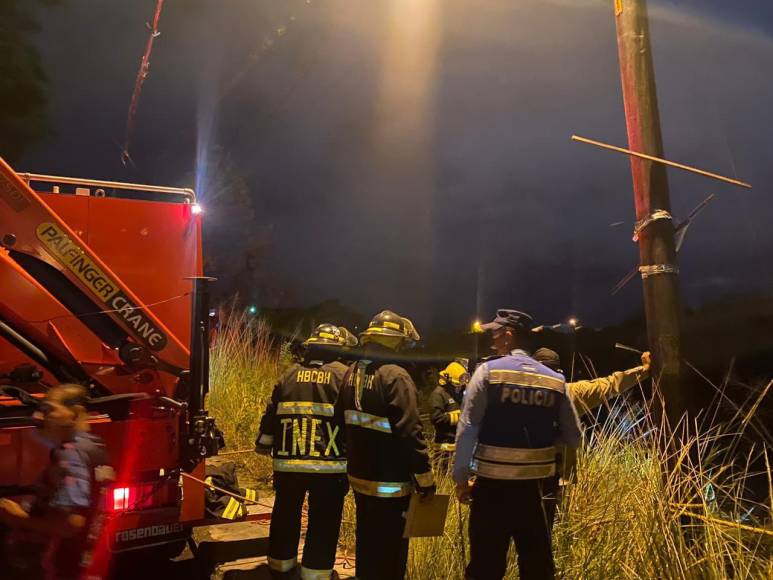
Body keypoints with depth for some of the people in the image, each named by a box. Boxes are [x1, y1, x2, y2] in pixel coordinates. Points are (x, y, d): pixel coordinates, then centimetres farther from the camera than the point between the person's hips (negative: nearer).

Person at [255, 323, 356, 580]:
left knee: (285, 516, 19)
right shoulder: (344, 374, -3)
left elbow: (271, 414, 11)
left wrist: (263, 447, 22)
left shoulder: (290, 373, 8)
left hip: (287, 463, 4)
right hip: (329, 466, -4)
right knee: (323, 522, 8)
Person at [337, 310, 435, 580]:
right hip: (389, 482, -8)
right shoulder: (395, 376, -21)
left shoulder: (352, 373, 5)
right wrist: (425, 477, -15)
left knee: (366, 539, 22)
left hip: (359, 476, 8)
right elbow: (410, 433, -23)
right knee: (390, 548, 5)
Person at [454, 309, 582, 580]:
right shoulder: (555, 379, 3)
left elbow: (467, 428, -10)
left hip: (492, 485, -3)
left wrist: (461, 477, -2)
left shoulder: (488, 371, -8)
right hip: (536, 486, 4)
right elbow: (573, 437, 5)